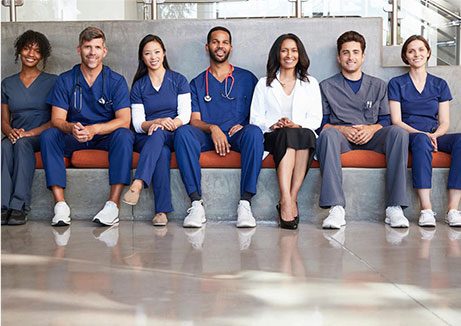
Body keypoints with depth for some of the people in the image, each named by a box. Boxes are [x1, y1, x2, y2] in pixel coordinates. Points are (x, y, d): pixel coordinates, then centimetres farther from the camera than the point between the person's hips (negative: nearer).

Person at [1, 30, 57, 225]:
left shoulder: (52, 82, 7)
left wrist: (31, 132, -16)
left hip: (41, 137, -2)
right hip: (16, 135, 3)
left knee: (22, 143, -36)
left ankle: (19, 206, -41)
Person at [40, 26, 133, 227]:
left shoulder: (116, 81, -1)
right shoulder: (65, 80, 3)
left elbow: (124, 120, -13)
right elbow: (57, 119, -6)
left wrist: (95, 129, -31)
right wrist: (71, 128, -31)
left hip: (106, 137, -1)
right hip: (73, 138, 2)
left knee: (124, 135, -32)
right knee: (48, 135, -26)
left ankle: (113, 204, -37)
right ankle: (60, 204, -32)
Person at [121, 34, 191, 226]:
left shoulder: (178, 80, 13)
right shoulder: (138, 86, 14)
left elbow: (185, 114, 1)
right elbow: (137, 123, 5)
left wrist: (171, 123, -21)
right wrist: (158, 121, -17)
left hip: (173, 136, -1)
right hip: (145, 138, 1)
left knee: (159, 133, -38)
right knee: (162, 151, -36)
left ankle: (137, 184, -55)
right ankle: (162, 210, -46)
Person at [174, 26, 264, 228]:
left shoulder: (246, 78, 18)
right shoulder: (197, 83, 20)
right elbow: (195, 120, 8)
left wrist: (243, 126, -9)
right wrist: (212, 128, -15)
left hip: (237, 136, -1)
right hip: (207, 136, 1)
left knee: (254, 131, -35)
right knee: (183, 132, -32)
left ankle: (245, 203, -36)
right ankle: (196, 204, -35)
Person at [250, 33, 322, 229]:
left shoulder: (310, 83, 22)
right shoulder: (264, 84, 21)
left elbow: (316, 118, 11)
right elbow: (255, 118, 11)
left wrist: (298, 125, -10)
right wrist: (273, 125, -10)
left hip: (304, 134, 1)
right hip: (272, 137, -1)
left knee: (305, 134, -37)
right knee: (286, 134, -38)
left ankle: (289, 201, -40)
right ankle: (287, 202, -48)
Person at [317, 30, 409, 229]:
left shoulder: (378, 86, 21)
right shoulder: (327, 86, 16)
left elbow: (386, 120, 14)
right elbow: (321, 123, 7)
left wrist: (371, 129, -8)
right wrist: (342, 129, -12)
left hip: (371, 138, 2)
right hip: (341, 137, -1)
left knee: (398, 132, -30)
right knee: (328, 134, -37)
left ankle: (394, 207, -33)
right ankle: (336, 209, -45)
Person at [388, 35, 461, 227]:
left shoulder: (440, 85, 18)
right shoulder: (397, 84, 10)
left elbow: (444, 123, 11)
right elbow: (396, 121, 0)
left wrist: (434, 135, -12)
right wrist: (422, 134, -16)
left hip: (434, 137, 3)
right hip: (408, 137, -3)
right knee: (421, 140, -39)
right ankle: (426, 209, -44)